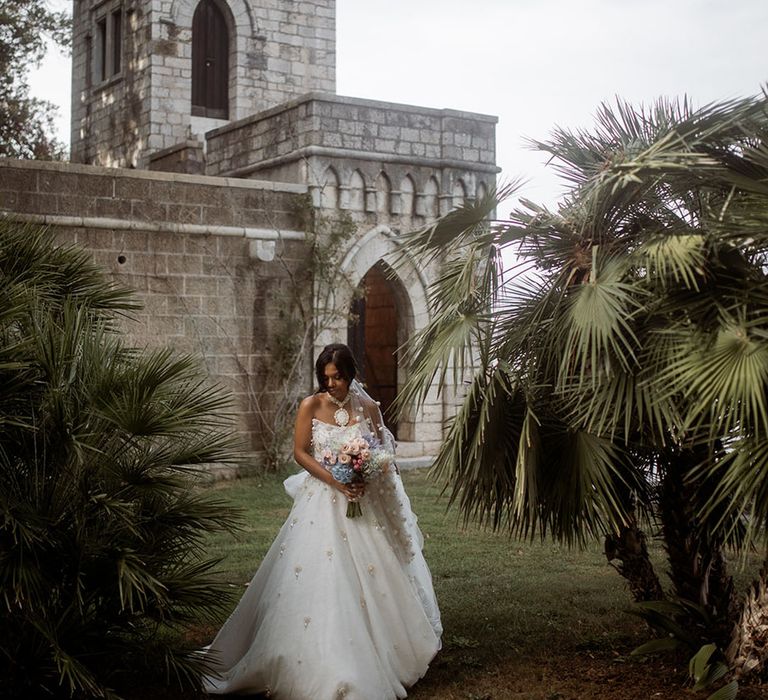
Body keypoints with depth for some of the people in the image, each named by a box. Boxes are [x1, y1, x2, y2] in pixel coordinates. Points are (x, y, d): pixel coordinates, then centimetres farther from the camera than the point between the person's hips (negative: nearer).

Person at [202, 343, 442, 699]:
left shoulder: (368, 408, 2)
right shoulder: (311, 406, -5)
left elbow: (383, 453, 9)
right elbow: (300, 452, -4)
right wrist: (335, 480, -16)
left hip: (363, 501, 2)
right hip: (322, 501, -2)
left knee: (369, 575, 6)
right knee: (320, 579, -5)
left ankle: (379, 654, 20)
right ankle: (322, 664, 5)